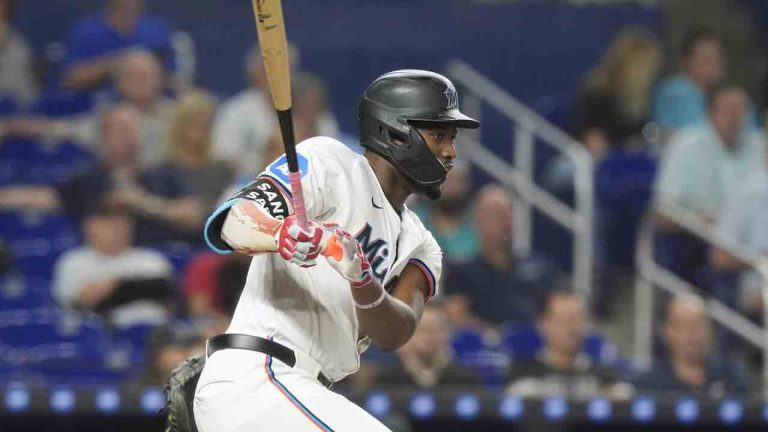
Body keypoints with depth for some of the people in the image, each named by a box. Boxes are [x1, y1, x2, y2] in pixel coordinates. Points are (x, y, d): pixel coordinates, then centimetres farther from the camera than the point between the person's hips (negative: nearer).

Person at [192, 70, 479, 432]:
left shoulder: (418, 246, 19)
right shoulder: (328, 161, 0)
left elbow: (393, 334, -2)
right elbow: (233, 223, -15)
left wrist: (361, 279, -24)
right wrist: (281, 234, -38)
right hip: (252, 378, -9)